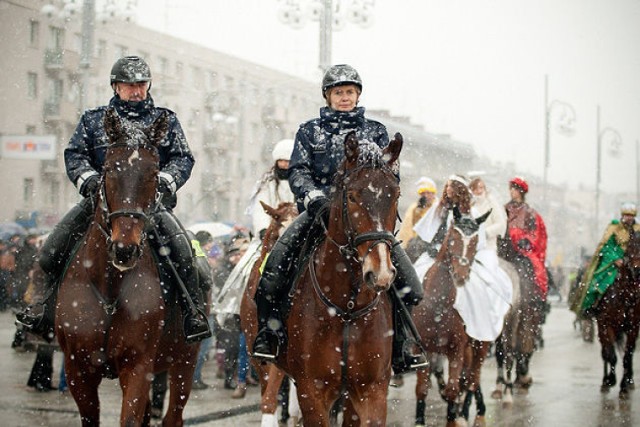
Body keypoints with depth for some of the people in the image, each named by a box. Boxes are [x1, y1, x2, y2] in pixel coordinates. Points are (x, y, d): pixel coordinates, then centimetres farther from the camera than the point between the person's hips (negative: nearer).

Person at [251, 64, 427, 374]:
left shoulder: (375, 132, 17)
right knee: (278, 260, -27)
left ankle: (400, 347, -5)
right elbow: (298, 171, 4)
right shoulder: (310, 131, 15)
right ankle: (269, 331, -14)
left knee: (404, 277, -15)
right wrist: (312, 195, -17)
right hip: (319, 209, -1)